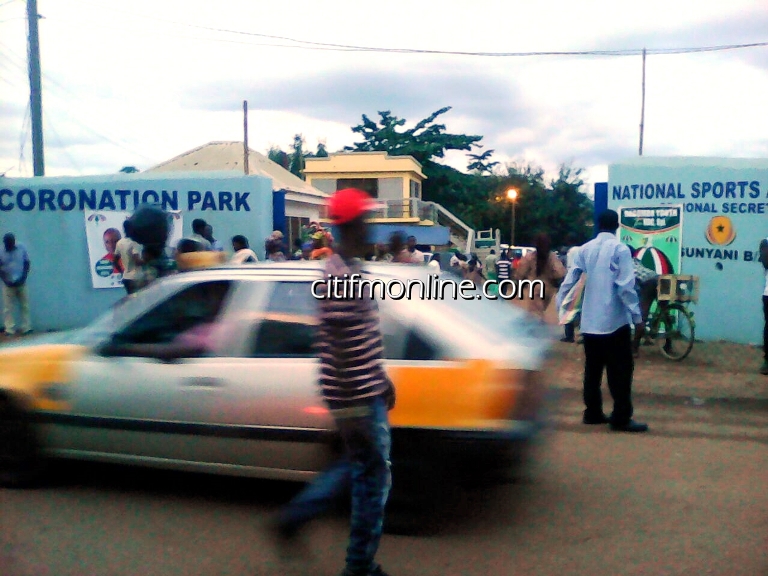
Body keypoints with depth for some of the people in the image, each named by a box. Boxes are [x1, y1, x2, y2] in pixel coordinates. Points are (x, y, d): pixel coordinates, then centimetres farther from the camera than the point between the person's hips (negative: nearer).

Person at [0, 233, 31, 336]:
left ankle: (26, 327, 9)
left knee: (24, 306, 3)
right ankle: (10, 329, 0)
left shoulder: (21, 248, -2)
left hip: (21, 283, 1)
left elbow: (27, 263, 2)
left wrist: (23, 278, -9)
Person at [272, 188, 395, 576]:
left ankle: (292, 518, 31)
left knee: (357, 466, 23)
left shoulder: (348, 268, 10)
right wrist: (349, 412, -23)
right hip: (357, 397, -10)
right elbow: (340, 350, -25)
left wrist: (381, 379, 23)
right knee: (374, 478, 5)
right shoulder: (343, 277, -23)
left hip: (366, 390, 10)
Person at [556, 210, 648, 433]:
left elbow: (569, 280, 6)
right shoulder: (620, 249, -9)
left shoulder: (585, 249, 8)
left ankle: (592, 413, 16)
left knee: (592, 368, 12)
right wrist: (637, 315, -11)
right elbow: (626, 285, -15)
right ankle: (621, 418, 1)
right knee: (620, 371, 0)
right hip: (615, 319, -6)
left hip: (590, 320, 6)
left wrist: (557, 305, 13)